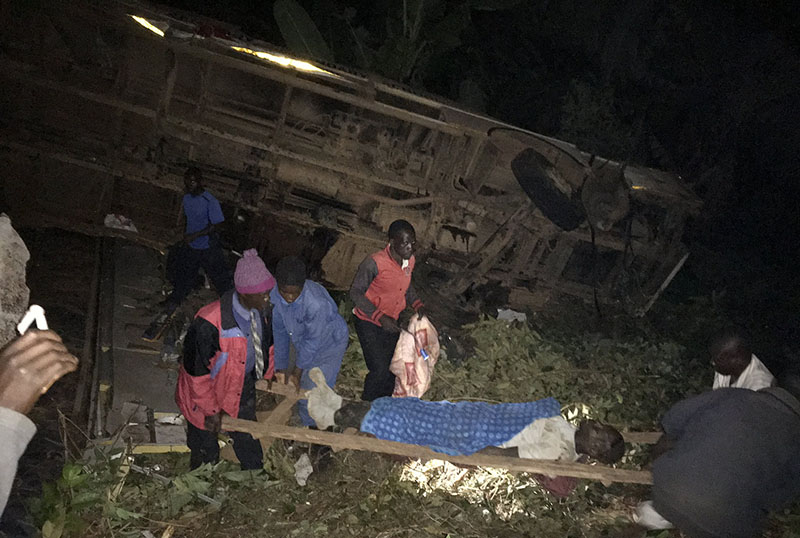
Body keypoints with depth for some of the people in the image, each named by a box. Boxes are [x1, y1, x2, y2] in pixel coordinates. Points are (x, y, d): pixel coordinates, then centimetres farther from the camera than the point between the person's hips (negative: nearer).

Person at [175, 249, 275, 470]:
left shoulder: (261, 310, -19)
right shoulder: (208, 325, -39)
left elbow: (265, 343, 3)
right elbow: (197, 373, -26)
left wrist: (267, 375, 14)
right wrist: (210, 410, -17)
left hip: (243, 386, 5)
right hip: (205, 392, -5)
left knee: (248, 440, 27)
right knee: (206, 452, 21)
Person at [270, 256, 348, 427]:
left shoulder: (317, 303, -41)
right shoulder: (274, 295, -23)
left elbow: (312, 341, -28)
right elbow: (280, 331, -10)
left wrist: (297, 371, -16)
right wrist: (280, 367, -6)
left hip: (329, 344, -6)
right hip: (300, 341, 6)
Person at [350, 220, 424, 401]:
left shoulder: (410, 260, -5)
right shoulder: (374, 263, -27)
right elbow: (356, 293, -21)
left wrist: (417, 304, -4)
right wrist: (380, 317, -28)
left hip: (390, 323, 7)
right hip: (368, 323, -7)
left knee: (392, 369, 14)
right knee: (380, 370, -10)